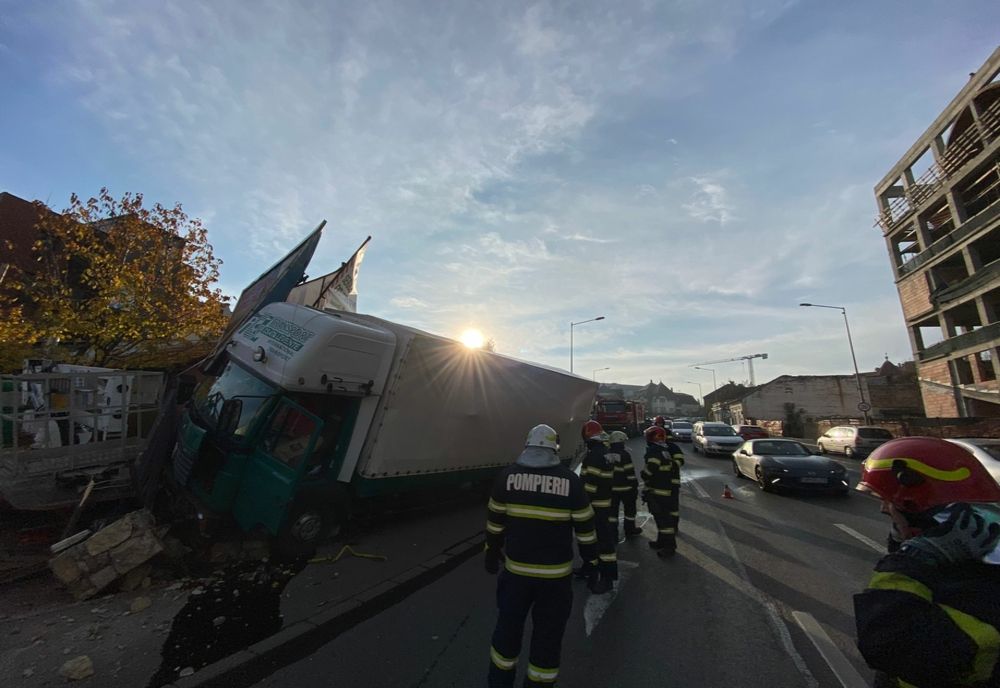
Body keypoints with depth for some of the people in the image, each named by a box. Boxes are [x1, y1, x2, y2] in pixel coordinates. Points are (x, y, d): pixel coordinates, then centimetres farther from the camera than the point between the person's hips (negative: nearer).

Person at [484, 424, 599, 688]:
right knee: (548, 634, 17)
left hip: (516, 569, 2)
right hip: (556, 572, -1)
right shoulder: (570, 480, -11)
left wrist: (492, 553, 14)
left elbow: (494, 522, 1)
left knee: (508, 626, 22)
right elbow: (585, 527, -3)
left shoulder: (507, 476, -8)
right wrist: (591, 559, 11)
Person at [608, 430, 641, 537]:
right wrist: (635, 486, -5)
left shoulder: (607, 455, 1)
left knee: (613, 509, 11)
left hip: (611, 488, 4)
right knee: (630, 509, 15)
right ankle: (630, 530, 26)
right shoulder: (624, 454, -16)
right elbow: (630, 473, -15)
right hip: (625, 487, -4)